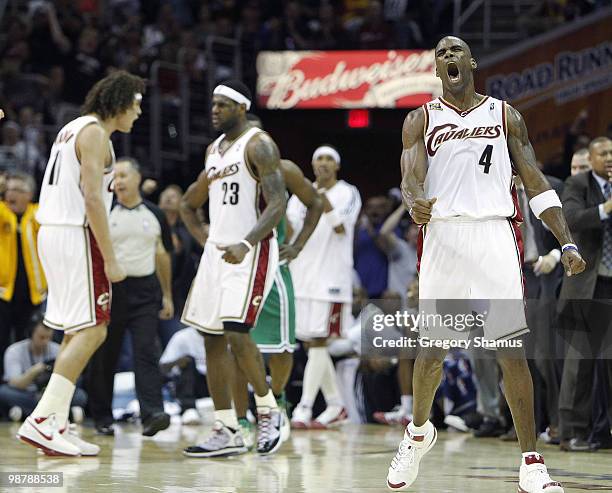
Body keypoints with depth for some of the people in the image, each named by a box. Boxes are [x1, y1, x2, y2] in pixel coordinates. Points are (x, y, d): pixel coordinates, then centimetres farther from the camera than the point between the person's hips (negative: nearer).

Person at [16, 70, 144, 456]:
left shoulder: (73, 129, 20)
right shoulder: (95, 133, -10)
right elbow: (92, 197, -19)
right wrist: (110, 260, -19)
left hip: (53, 232, 10)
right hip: (76, 235, -10)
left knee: (78, 332, 12)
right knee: (91, 330, -11)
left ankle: (56, 426, 10)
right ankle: (42, 421, -17)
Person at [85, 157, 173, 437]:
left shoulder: (154, 215, 8)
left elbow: (163, 256, 15)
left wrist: (167, 296, 14)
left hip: (144, 291, 1)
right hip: (111, 289, -1)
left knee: (146, 351, -12)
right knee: (104, 356, 3)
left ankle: (152, 414, -22)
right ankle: (102, 417, 15)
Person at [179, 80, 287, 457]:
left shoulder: (259, 146, -10)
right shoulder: (214, 150, 15)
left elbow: (278, 204, -20)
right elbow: (189, 204, 29)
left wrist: (246, 244, -33)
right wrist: (204, 239, 13)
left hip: (252, 252, -8)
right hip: (218, 251, 9)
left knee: (237, 334, -18)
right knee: (212, 339, 4)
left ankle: (269, 411, 2)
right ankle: (227, 433, 8)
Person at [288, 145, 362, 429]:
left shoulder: (348, 193, -1)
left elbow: (341, 227, -18)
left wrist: (324, 200, -32)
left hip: (331, 277, -6)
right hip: (302, 275, 6)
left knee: (318, 341, -11)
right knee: (311, 342, 8)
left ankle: (304, 408, -15)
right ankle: (335, 406, 18)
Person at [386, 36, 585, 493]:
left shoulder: (504, 115, 12)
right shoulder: (421, 120, 10)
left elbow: (535, 182, 9)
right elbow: (410, 178, -4)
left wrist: (567, 243, -1)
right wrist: (415, 202, -30)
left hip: (495, 235, 0)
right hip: (442, 235, 0)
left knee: (512, 351, -9)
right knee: (432, 350, 5)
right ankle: (420, 432, 33)